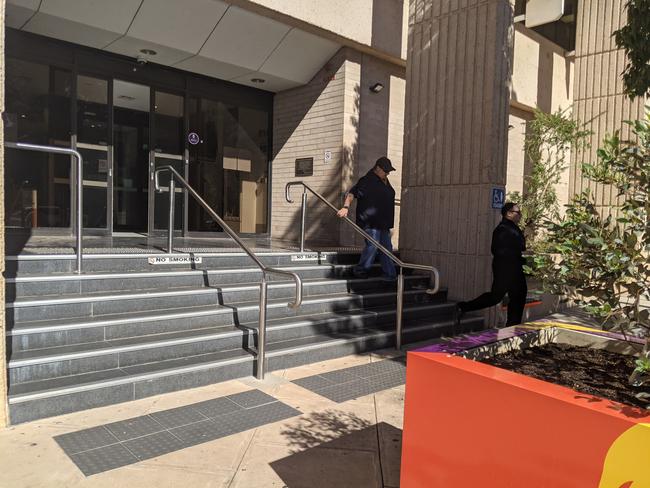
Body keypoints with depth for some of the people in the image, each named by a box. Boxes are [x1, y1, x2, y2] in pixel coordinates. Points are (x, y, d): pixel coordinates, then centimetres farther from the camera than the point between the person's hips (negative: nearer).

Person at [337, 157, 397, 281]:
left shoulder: (385, 181, 18)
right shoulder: (367, 181, -10)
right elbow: (352, 193, -18)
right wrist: (346, 207, -32)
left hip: (382, 222, 9)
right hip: (370, 221, -9)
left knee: (387, 248, 8)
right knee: (372, 245, -11)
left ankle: (390, 275, 14)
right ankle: (359, 270, 6)